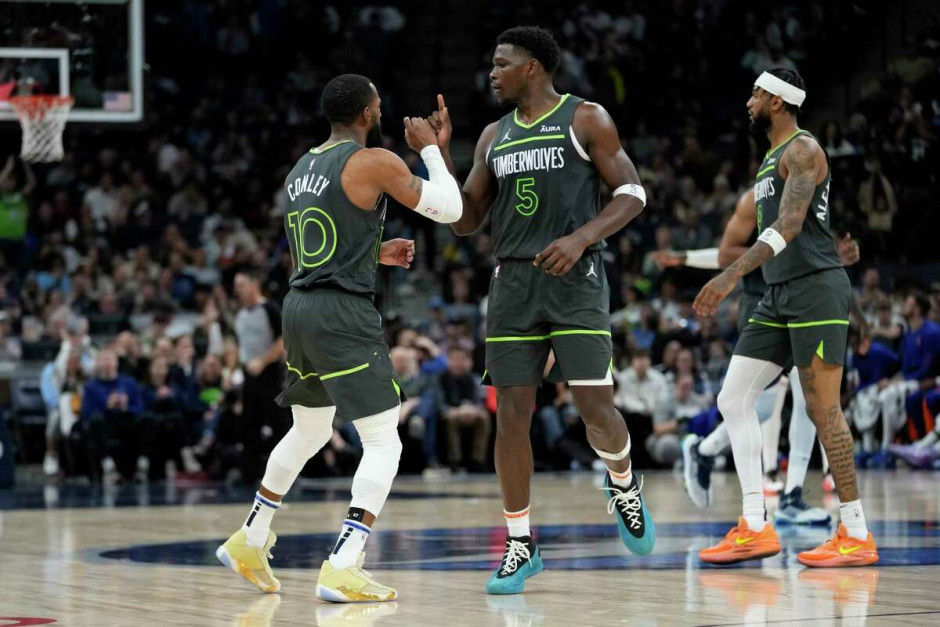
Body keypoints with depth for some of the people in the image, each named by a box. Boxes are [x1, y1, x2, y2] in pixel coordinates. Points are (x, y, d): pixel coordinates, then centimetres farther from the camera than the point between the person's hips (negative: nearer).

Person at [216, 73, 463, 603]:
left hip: (299, 306, 8)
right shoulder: (373, 162, -8)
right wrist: (431, 148, 8)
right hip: (344, 312, -8)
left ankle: (249, 542, 37)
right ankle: (342, 569, -16)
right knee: (384, 442, -4)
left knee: (310, 430, 27)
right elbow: (449, 208, -5)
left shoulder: (301, 170, 15)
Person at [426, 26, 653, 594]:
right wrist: (440, 153, 4)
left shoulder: (586, 119, -1)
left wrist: (581, 237, -19)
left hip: (576, 277, -5)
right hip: (513, 281, 5)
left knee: (596, 406, -11)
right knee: (512, 414, -1)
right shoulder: (495, 137, 15)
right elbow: (465, 221, 15)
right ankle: (520, 546, 7)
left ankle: (623, 485, 21)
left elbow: (632, 194, -5)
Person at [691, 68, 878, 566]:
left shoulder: (802, 151, -9)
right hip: (778, 294, 10)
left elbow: (789, 225, -22)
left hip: (815, 288, -10)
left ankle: (857, 537, -3)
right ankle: (755, 529, 1)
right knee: (734, 399, 2)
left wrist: (733, 274, -31)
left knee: (823, 409, -8)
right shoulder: (772, 158, 21)